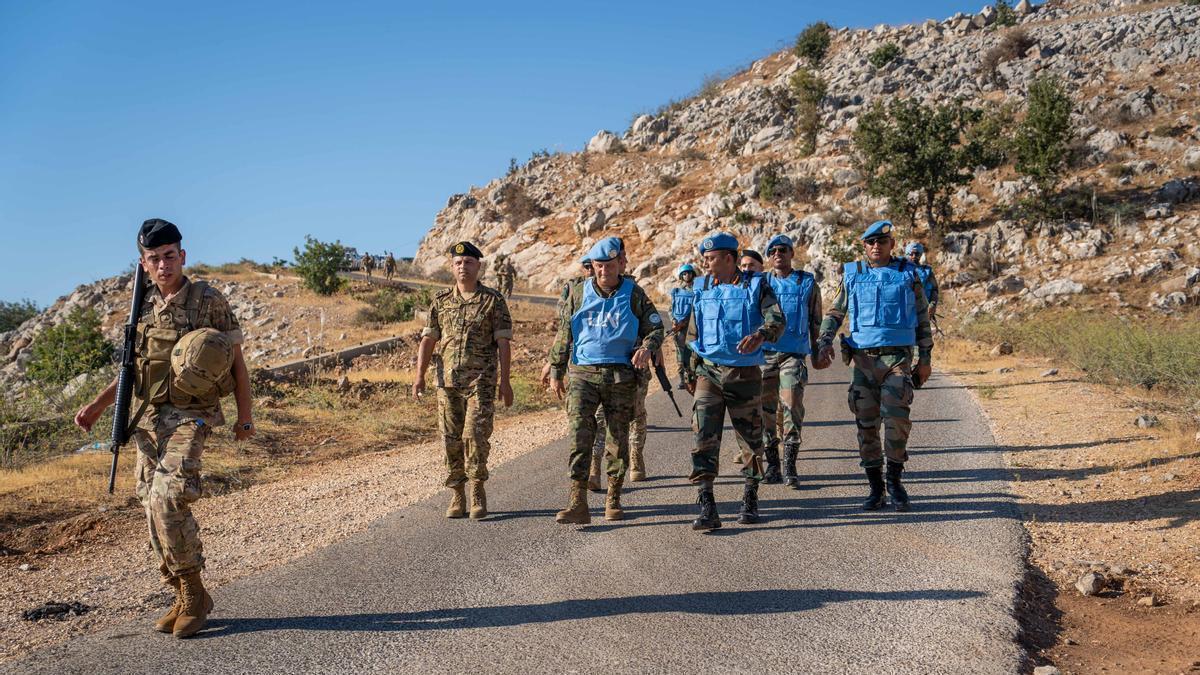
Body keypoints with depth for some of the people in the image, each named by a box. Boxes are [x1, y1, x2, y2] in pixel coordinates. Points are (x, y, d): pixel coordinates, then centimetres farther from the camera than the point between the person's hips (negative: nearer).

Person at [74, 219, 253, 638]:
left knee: (167, 498, -21)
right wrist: (96, 406, 12)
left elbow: (237, 363, -2)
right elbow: (135, 366, 20)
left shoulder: (209, 301, -6)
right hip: (147, 418, 6)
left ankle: (194, 593, -4)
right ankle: (185, 599, 18)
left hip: (189, 417, -6)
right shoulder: (144, 308, 10)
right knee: (155, 508, 5)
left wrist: (245, 418, -2)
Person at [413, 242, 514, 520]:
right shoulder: (441, 301, 10)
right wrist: (420, 376, -2)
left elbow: (503, 343, -2)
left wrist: (505, 382, -7)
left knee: (475, 435, -12)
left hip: (481, 382, -3)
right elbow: (428, 340, 9)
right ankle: (457, 497, 16)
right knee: (451, 440, 5)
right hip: (447, 382, 3)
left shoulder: (493, 300, 1)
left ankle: (477, 495, 2)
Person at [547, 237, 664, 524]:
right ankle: (577, 503, -12)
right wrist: (556, 372, 10)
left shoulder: (634, 294, 4)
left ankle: (613, 500, 19)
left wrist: (646, 347, -14)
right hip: (583, 373, 0)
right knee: (579, 436, -11)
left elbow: (655, 328, 9)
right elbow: (563, 334, 11)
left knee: (618, 438, 6)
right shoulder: (578, 292, 7)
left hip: (621, 374, 0)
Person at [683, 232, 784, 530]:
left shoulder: (755, 285, -3)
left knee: (751, 440, 9)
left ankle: (750, 500, 28)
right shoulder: (702, 288, 8)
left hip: (745, 374, -2)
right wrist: (692, 373, 18)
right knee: (704, 440, -10)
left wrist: (760, 335, -39)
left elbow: (777, 319, -17)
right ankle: (707, 508, -10)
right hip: (709, 372, 2)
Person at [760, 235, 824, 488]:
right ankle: (772, 466, 15)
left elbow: (815, 320, 12)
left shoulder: (807, 282, 7)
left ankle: (790, 467, -6)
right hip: (764, 352, 2)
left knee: (791, 406, -12)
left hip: (794, 353, -2)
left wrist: (817, 351, 10)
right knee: (765, 408, 3)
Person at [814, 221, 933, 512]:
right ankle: (875, 488, 13)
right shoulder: (852, 275, 8)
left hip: (898, 357, -2)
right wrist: (824, 343, -3)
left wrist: (925, 358, 7)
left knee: (895, 417, -17)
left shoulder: (908, 274, 7)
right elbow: (834, 313, 13)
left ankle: (894, 479, 2)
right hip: (863, 358, 2)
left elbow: (922, 318, 11)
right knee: (866, 425, 2)